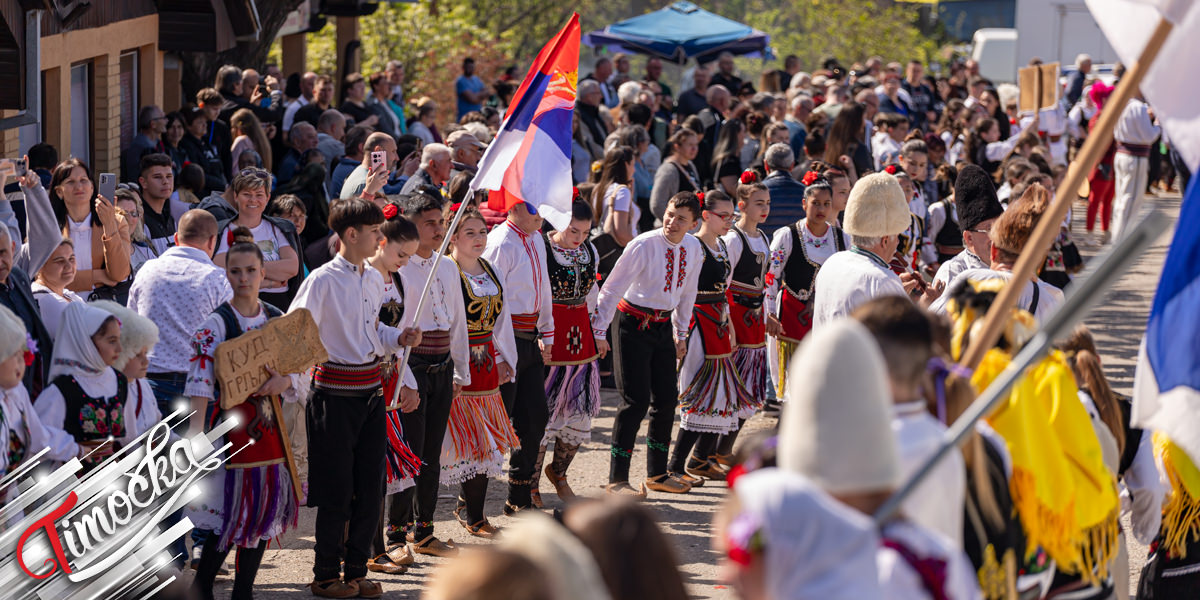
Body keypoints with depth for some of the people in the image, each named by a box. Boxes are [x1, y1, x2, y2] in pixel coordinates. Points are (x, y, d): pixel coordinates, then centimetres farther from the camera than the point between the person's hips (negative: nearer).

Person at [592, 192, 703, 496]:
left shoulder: (693, 248, 1)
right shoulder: (643, 246, -19)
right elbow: (612, 288, -15)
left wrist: (681, 332, 19)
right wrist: (598, 332, -15)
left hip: (663, 327, 7)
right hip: (633, 325, -7)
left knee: (666, 399, 10)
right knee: (636, 401, -11)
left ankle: (657, 474, 24)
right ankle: (617, 480, -5)